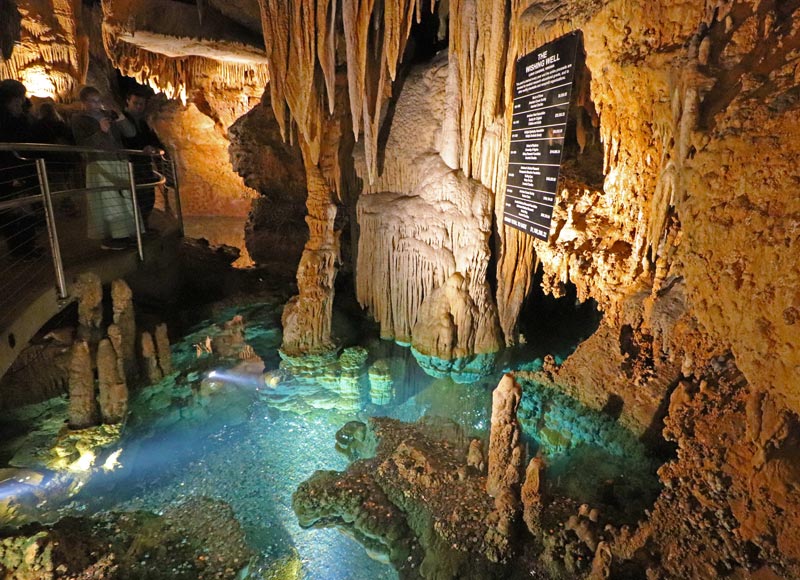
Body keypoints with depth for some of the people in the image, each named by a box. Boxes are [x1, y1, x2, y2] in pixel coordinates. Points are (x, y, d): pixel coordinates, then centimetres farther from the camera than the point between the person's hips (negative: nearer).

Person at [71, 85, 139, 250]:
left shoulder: (109, 115, 16)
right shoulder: (79, 119, 4)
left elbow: (131, 133, 9)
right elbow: (82, 144, -8)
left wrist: (122, 120, -11)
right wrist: (101, 131, -19)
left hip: (120, 163, 5)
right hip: (99, 165, -5)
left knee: (125, 200, 3)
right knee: (107, 203, -8)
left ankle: (123, 235, 9)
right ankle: (109, 239, -5)